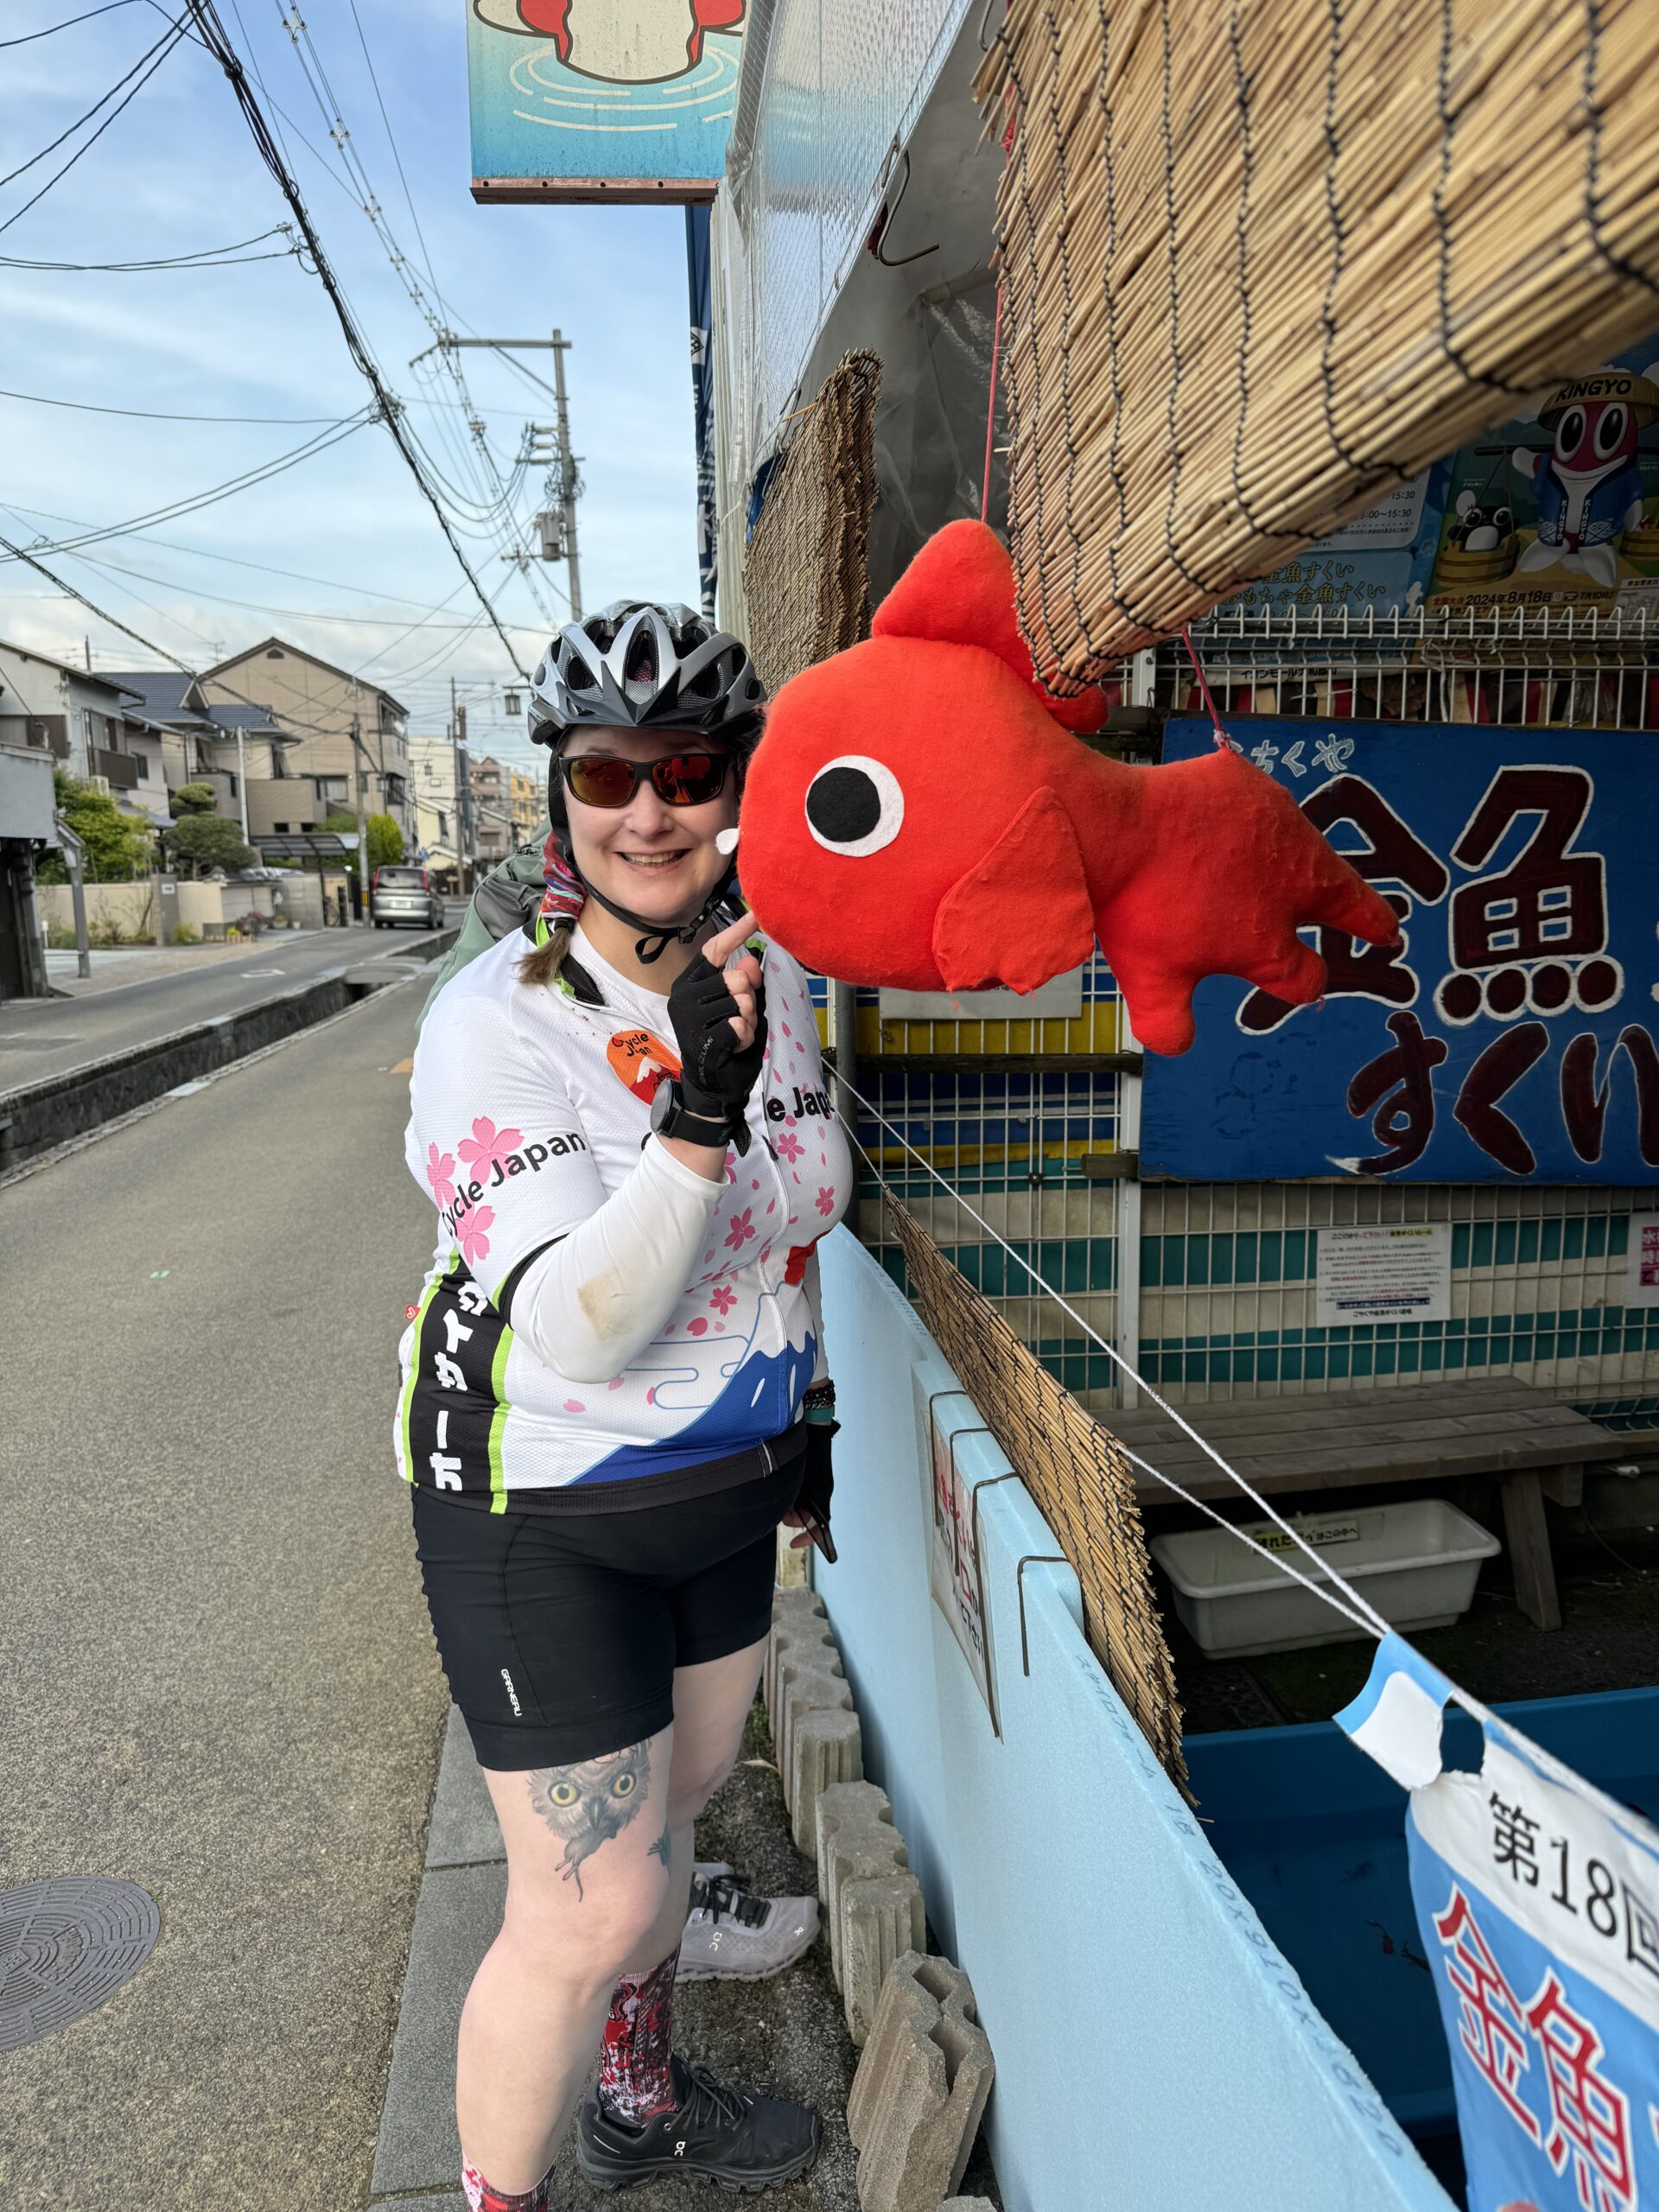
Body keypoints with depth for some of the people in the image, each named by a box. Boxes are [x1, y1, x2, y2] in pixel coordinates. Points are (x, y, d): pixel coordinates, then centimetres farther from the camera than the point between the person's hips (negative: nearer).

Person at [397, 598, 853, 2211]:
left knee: (674, 1800, 24)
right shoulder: (495, 1022, -23)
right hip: (544, 1511, -6)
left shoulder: (770, 975, -4)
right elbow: (579, 1327, -31)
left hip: (728, 1477, 7)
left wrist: (807, 1410, 14)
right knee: (586, 1906, 0)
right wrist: (696, 1119, -43)